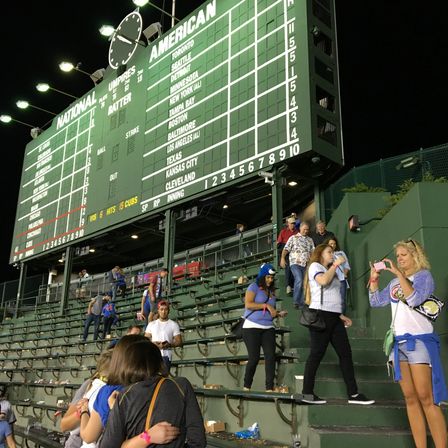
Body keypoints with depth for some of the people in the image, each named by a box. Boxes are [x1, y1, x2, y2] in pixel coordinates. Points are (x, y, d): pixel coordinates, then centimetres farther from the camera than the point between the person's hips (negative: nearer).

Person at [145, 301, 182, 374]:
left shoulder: (173, 324, 7)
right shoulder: (151, 324, 15)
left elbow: (179, 342, 2)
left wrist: (169, 344, -16)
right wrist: (153, 343, -10)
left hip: (166, 355, -2)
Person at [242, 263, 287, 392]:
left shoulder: (271, 292, 17)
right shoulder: (254, 287, -1)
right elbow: (248, 304, -15)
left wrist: (279, 313, 3)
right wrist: (266, 306, -15)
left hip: (268, 328, 6)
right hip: (252, 327, -5)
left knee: (271, 356, -8)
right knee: (254, 358, -7)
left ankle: (269, 388, -7)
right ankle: (246, 387, 12)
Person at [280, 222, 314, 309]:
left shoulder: (310, 240, 20)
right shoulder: (293, 238, 9)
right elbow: (286, 249, 1)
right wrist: (283, 258, -12)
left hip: (306, 264, 4)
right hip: (295, 263, -4)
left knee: (304, 284, 2)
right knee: (299, 280, -21)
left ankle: (301, 303, 9)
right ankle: (295, 301, -12)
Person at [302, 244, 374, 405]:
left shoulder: (330, 271, 27)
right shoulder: (315, 266, 3)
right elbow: (323, 281, -20)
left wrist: (341, 316, 14)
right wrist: (336, 264, -8)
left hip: (333, 316, 8)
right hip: (321, 314, -8)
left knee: (345, 353, 3)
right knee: (317, 354, -8)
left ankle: (353, 394, 4)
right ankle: (307, 393, -3)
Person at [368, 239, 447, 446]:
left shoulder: (424, 275, 1)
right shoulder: (394, 283, 17)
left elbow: (414, 299, -16)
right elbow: (376, 302, 16)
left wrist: (399, 273, -14)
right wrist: (374, 279, 7)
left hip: (419, 339, -6)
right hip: (398, 341, 6)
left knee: (426, 398, -9)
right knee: (410, 399, 4)